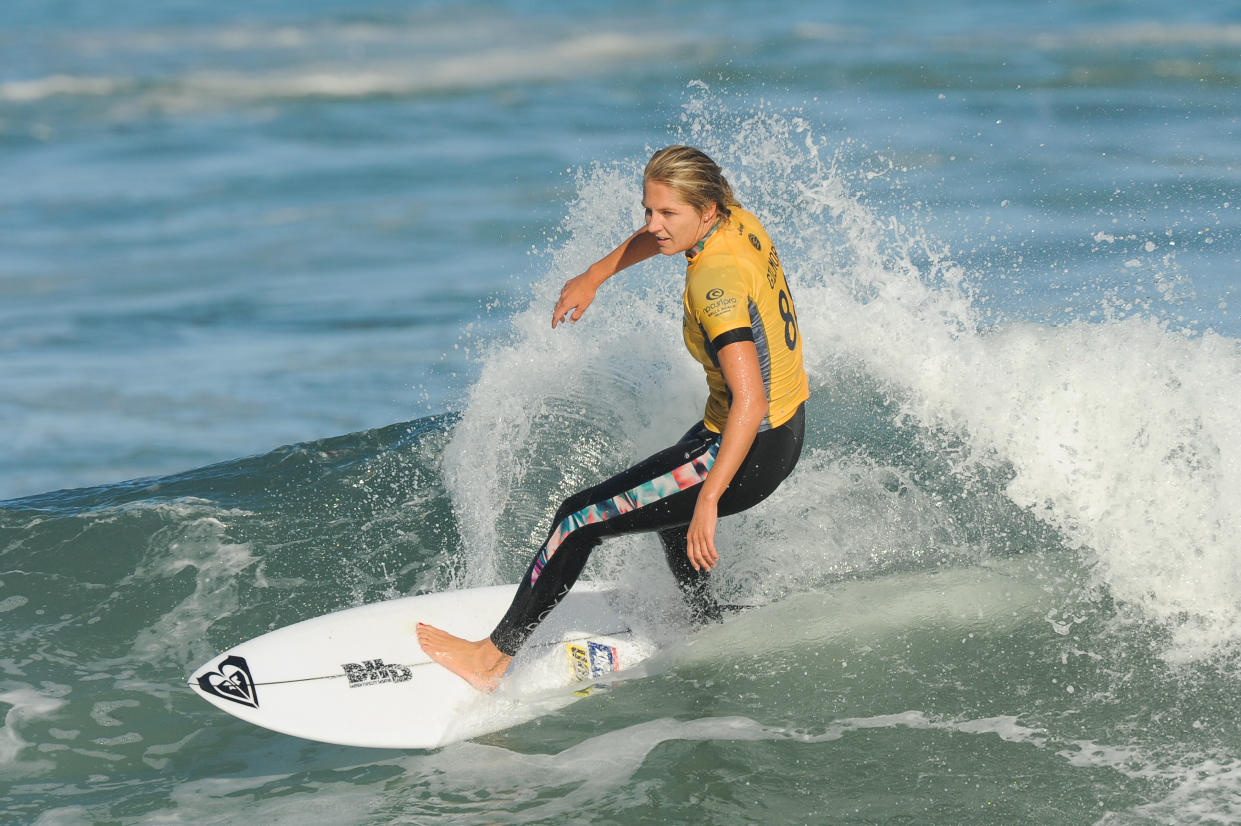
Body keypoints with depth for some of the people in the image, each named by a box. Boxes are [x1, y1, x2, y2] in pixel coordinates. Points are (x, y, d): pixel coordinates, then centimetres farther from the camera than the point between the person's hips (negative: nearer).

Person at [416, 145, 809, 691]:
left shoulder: (715, 283, -29)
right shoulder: (733, 218, -3)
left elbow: (749, 400, -37)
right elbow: (660, 236, 22)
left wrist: (708, 498, -40)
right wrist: (593, 278, 21)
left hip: (752, 453, -10)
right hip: (788, 425, 10)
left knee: (580, 518, -6)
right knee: (663, 503, 38)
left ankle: (495, 657, 3)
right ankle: (711, 631, 54)